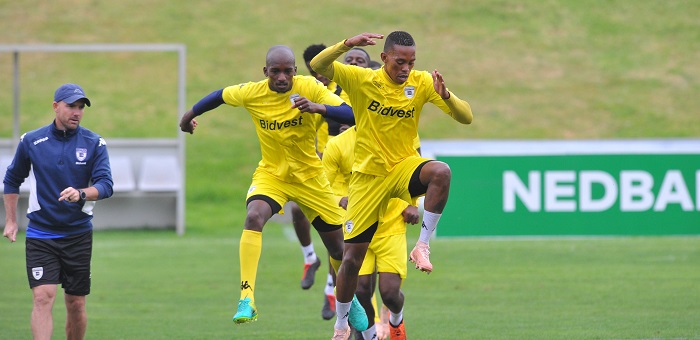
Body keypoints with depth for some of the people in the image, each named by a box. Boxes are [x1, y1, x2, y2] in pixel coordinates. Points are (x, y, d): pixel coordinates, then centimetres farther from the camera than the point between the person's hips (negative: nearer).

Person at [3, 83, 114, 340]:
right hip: (40, 235, -1)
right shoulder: (31, 141, 1)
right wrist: (11, 221, 12)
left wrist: (81, 194, -31)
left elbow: (105, 185, -11)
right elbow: (12, 180, 15)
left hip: (78, 235, 1)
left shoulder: (94, 144, -1)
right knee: (43, 297, -15)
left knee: (76, 304, 6)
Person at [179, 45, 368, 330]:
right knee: (254, 216, -31)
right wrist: (190, 115, 20)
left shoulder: (309, 88, -18)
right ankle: (246, 301, -34)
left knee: (337, 244, 9)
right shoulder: (251, 93, -14)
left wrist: (319, 108, -42)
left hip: (310, 177, 0)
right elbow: (219, 96, 7)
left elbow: (351, 114, -25)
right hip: (271, 174, 0)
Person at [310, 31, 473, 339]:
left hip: (404, 166, 0)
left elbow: (465, 117, -11)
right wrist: (347, 45, -34)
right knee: (352, 257, 1)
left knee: (441, 172, -36)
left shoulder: (422, 83, -7)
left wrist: (446, 96, -31)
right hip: (368, 174, 0)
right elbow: (318, 65, -19)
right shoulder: (362, 80, -9)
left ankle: (422, 245, -22)